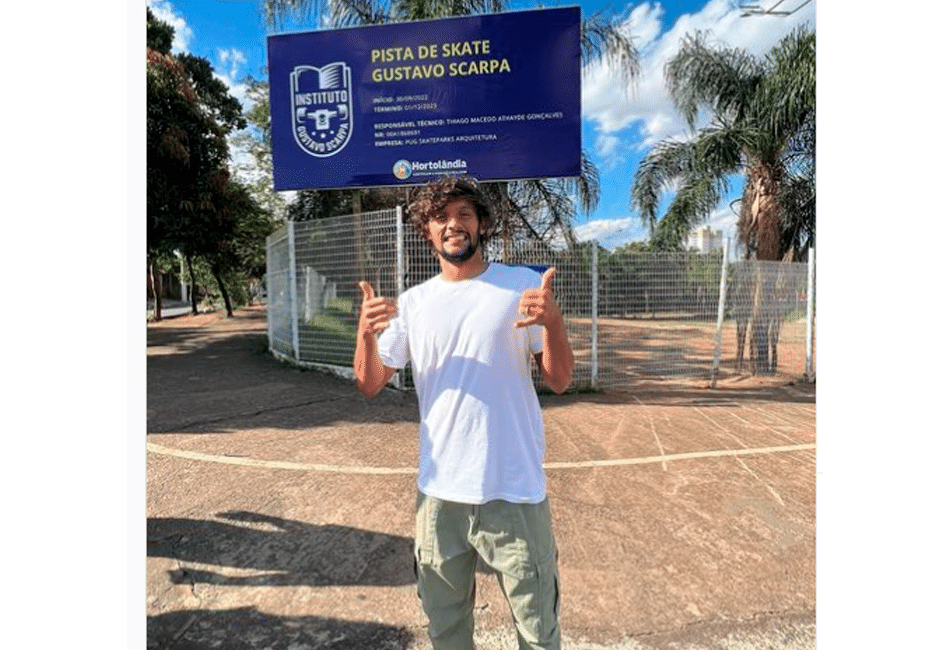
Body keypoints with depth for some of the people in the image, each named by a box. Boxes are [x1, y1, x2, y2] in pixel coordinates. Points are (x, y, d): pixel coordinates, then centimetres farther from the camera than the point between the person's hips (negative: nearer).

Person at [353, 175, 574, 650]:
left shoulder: (524, 285, -4)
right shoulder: (412, 302, 4)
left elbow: (559, 381, -5)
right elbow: (370, 385, 4)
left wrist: (553, 320, -23)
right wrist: (365, 333, -15)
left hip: (515, 493, -2)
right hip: (439, 493, 3)